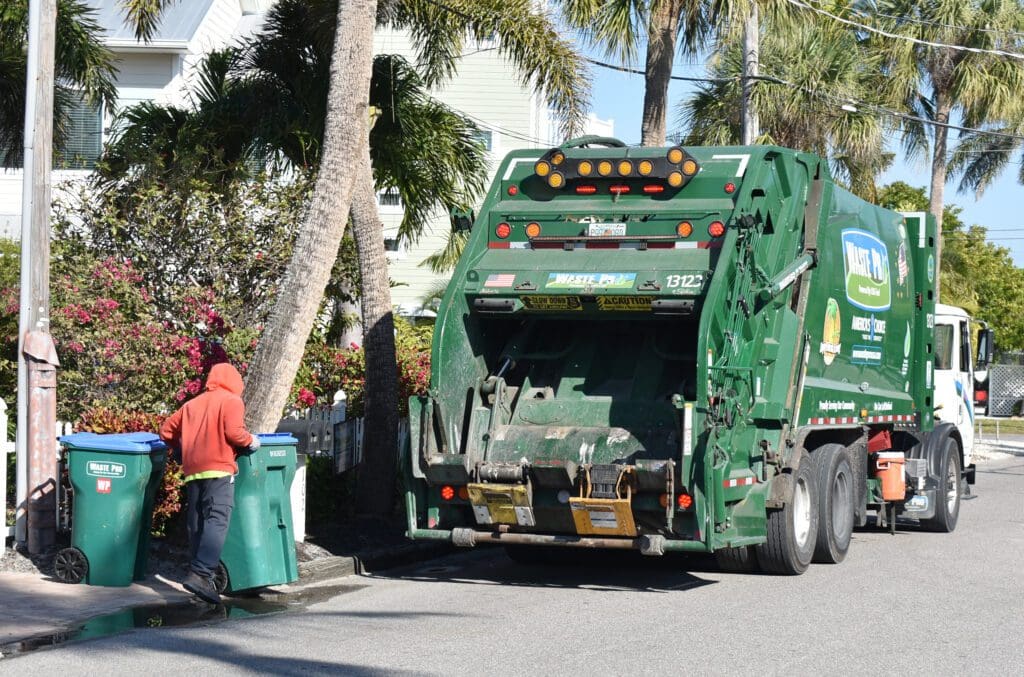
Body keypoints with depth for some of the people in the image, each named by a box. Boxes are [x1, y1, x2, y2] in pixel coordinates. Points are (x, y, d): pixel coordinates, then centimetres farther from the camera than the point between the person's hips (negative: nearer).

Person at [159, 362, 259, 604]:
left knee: (196, 525, 9)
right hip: (218, 469, -7)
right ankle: (200, 574, -28)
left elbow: (166, 431, 21)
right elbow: (234, 432, -11)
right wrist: (251, 441, 7)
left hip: (192, 471, 7)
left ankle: (201, 576, 8)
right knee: (217, 522, -14)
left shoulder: (192, 404, 23)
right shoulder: (232, 401, 5)